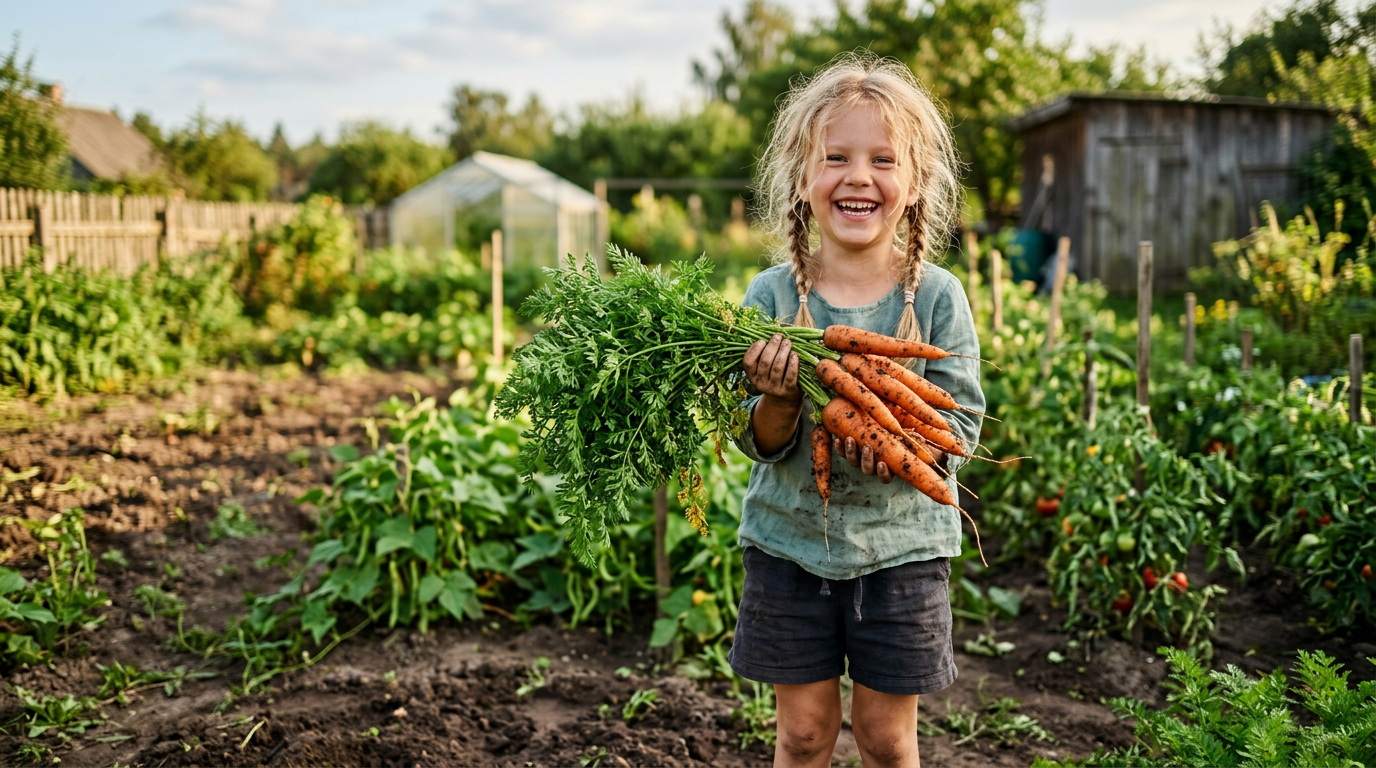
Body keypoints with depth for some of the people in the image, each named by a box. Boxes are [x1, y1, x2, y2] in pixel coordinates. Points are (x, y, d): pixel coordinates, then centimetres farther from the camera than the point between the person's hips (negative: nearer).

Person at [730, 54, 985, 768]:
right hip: (791, 542, 0)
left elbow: (960, 424, -7)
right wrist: (780, 398, -28)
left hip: (901, 547, 0)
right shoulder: (771, 295, -7)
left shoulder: (936, 296, -8)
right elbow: (759, 444, -7)